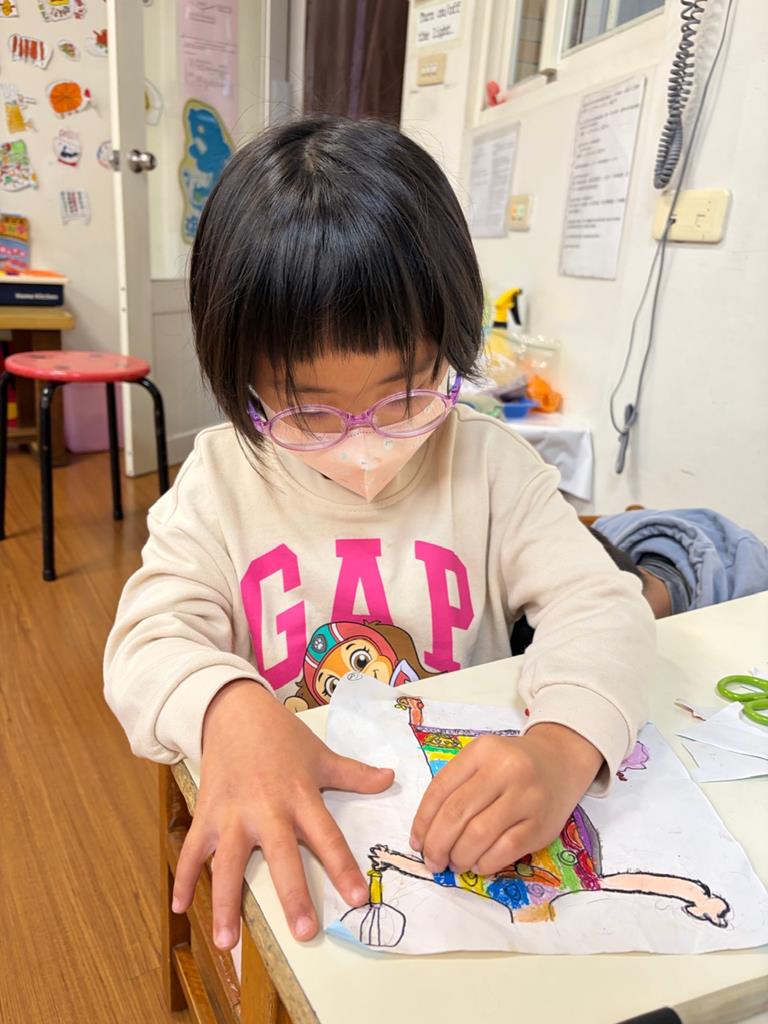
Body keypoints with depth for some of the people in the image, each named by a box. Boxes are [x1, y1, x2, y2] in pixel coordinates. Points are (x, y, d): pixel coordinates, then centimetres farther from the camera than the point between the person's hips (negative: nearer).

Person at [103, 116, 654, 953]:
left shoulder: (489, 465, -5)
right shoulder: (220, 479, -5)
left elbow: (597, 603, -11)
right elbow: (149, 635, -10)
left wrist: (563, 746, -30)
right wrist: (229, 705, -32)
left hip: (465, 822, 2)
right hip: (284, 831, 0)